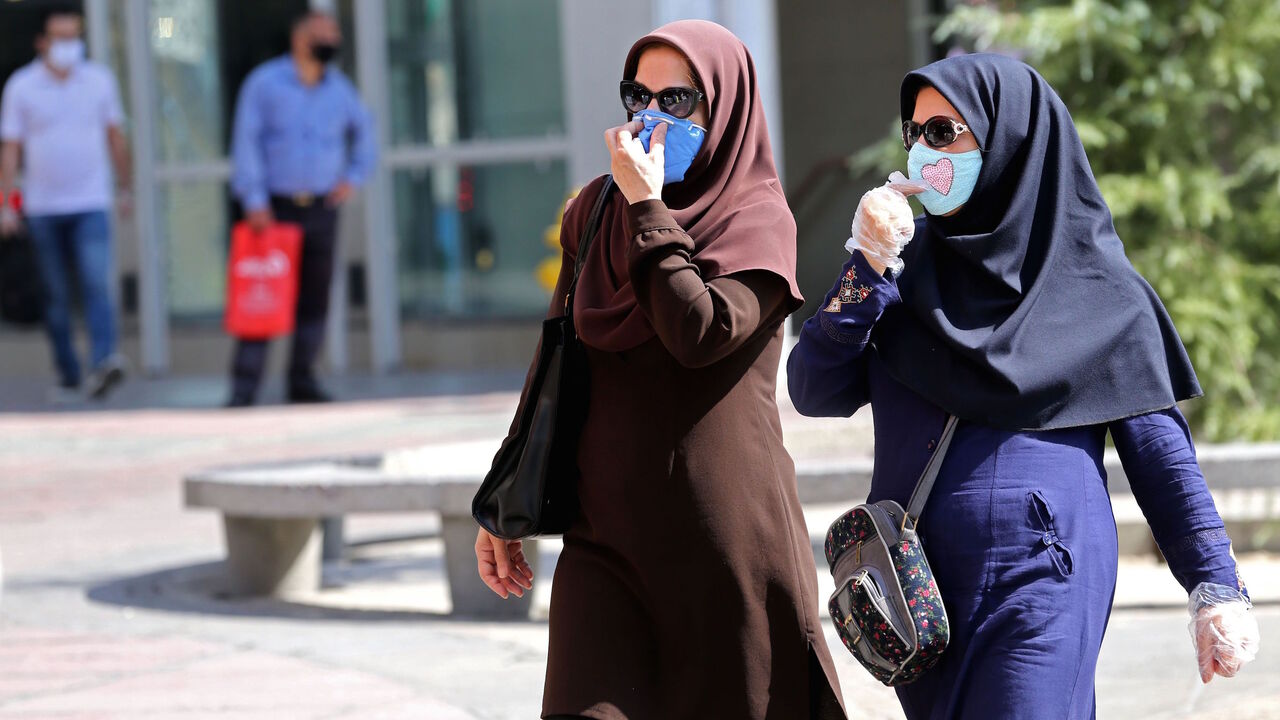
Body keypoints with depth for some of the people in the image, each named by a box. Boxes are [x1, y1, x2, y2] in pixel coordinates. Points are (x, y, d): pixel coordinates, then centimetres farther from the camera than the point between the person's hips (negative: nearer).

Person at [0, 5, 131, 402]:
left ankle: (103, 363, -30)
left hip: (91, 204, 0)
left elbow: (115, 137, 15)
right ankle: (68, 377, 14)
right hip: (43, 208, 0)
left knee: (97, 285, -17)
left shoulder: (100, 80, 5)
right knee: (56, 296, 6)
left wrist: (124, 189, 18)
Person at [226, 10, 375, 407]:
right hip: (274, 207, -4)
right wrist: (254, 201, -14)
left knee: (315, 299, 4)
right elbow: (246, 142, -7)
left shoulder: (339, 87, 10)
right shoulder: (264, 83, -3)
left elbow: (363, 130, 26)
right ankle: (244, 388, -10)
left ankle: (302, 381, 12)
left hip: (320, 210, 4)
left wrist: (353, 176, 13)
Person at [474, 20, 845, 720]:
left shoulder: (759, 220, -2)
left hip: (721, 524, -3)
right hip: (606, 525, 3)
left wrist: (648, 210, -14)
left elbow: (700, 332, -21)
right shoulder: (596, 210, 11)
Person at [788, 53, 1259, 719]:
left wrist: (1215, 585, -5)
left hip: (1039, 586, -4)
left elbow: (1156, 440, 1)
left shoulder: (1092, 283, 1)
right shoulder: (906, 264, 11)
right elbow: (815, 392, 2)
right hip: (918, 585, 5)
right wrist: (870, 268, -8)